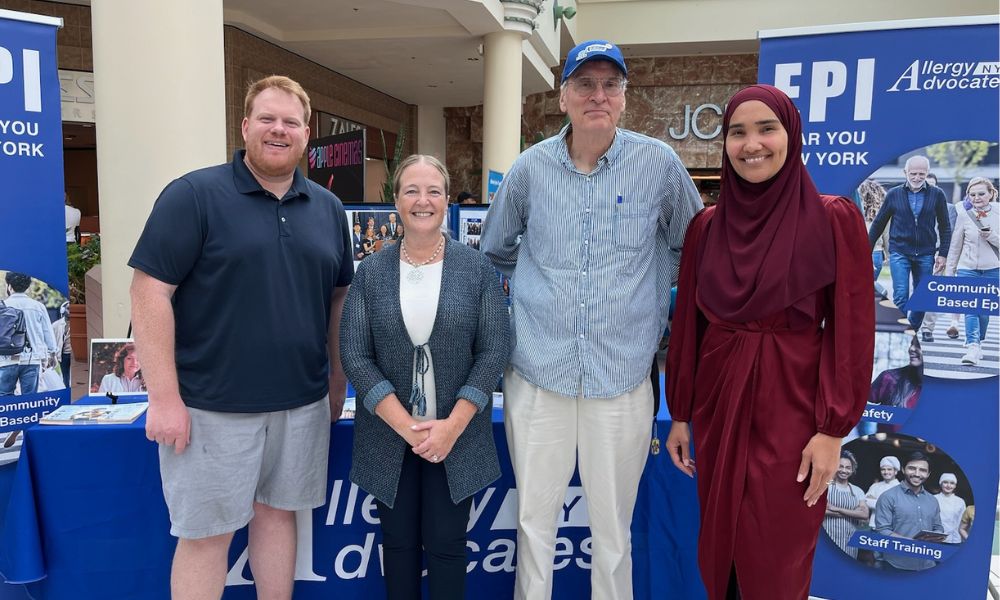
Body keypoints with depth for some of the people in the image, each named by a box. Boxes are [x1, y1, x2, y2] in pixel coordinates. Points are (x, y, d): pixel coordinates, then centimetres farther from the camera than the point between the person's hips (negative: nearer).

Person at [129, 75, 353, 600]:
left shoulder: (328, 208, 9)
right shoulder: (194, 195, -7)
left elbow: (339, 298, 15)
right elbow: (151, 292, -11)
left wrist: (338, 380, 12)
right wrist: (165, 397, -15)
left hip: (302, 401, 5)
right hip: (213, 404, -4)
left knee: (278, 512, 17)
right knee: (205, 533, 8)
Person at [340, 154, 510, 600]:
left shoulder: (477, 269, -2)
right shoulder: (371, 272, 0)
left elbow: (494, 350, -5)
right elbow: (354, 354, -5)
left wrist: (453, 425, -13)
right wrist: (405, 424, -13)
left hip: (456, 436, -1)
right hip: (390, 436, 1)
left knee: (446, 543, 7)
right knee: (398, 542, 13)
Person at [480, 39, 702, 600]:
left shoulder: (660, 163, -2)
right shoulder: (531, 166, 1)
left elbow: (689, 246, 13)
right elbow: (495, 250, 16)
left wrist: (645, 295, 9)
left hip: (623, 373, 0)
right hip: (537, 370, 1)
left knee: (613, 524, 13)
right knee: (534, 518, 12)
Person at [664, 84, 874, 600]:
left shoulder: (834, 219, -7)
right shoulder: (706, 226, 3)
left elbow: (850, 331, -7)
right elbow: (687, 324, 6)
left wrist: (833, 430, -10)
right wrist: (680, 415, 8)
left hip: (790, 409, -3)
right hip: (718, 407, 4)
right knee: (720, 547, 16)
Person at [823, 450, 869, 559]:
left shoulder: (857, 491, 11)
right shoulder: (825, 486, 0)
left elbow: (865, 514, -3)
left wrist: (836, 509, -11)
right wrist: (853, 513, -11)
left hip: (850, 542, 4)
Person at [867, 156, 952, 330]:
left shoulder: (937, 194, 2)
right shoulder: (894, 194, 1)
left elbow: (945, 227, 7)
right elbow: (878, 224, 8)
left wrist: (943, 253, 1)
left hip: (925, 254, 2)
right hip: (899, 252, -1)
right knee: (900, 296, -9)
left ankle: (912, 330, 24)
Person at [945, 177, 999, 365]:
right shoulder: (964, 215, -1)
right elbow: (955, 245, 5)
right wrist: (949, 270, 7)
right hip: (967, 268, -1)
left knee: (985, 310, 9)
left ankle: (977, 342, 28)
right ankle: (973, 347, -17)